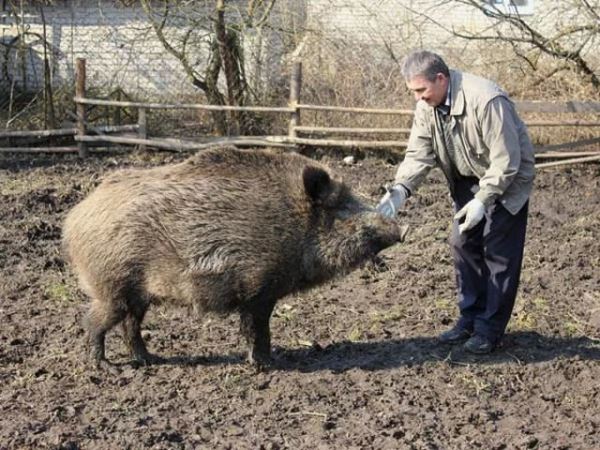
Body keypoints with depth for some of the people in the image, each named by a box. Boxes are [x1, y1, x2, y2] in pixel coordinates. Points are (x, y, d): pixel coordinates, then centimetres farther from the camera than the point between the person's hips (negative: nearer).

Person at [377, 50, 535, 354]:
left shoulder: (486, 100, -33)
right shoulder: (426, 105, -10)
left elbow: (506, 160, -29)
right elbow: (419, 153, -9)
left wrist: (483, 201, -32)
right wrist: (401, 189, -26)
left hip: (507, 181, -7)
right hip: (468, 181, 7)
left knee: (498, 253, -5)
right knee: (463, 245, 7)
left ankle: (490, 328, 4)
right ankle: (470, 318, 19)